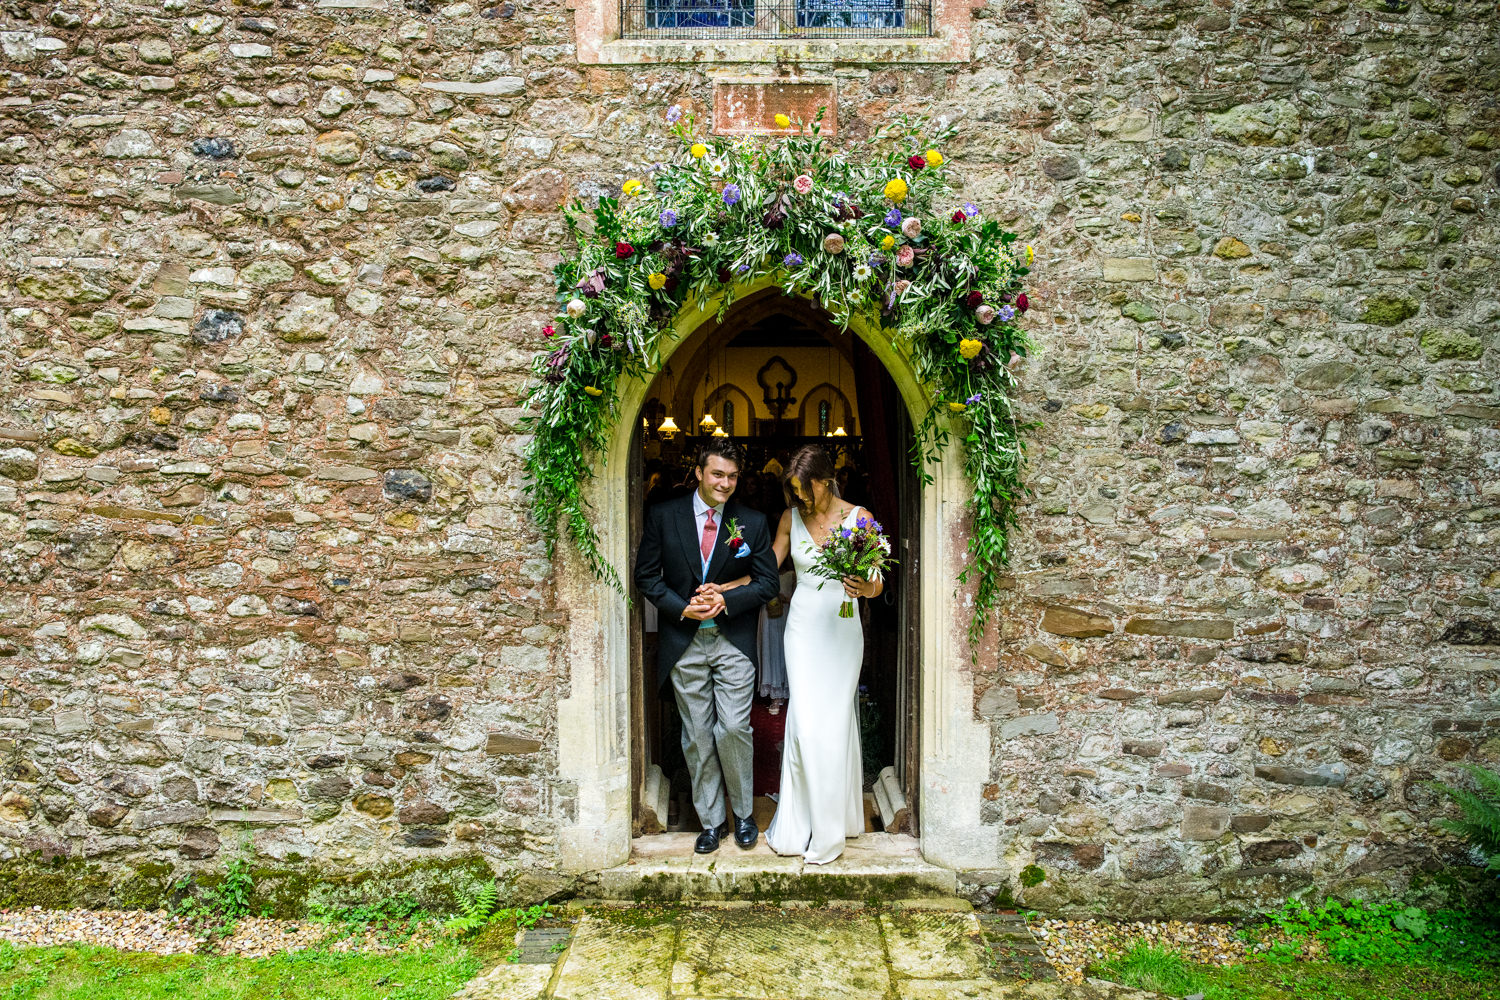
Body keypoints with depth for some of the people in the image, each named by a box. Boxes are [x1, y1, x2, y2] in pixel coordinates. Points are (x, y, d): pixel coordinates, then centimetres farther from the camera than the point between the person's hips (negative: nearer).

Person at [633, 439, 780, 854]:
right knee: (698, 737, 8)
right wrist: (682, 608, -11)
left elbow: (768, 582, 2)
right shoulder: (663, 516, -1)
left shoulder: (753, 522, -1)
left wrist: (727, 599, -14)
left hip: (734, 642, -1)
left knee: (733, 729, -5)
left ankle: (742, 812, 19)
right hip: (684, 643, 1)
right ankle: (712, 820, 23)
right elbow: (647, 575, 2)